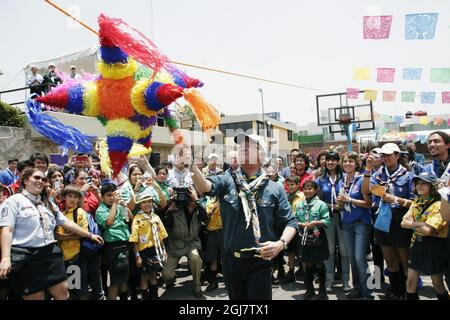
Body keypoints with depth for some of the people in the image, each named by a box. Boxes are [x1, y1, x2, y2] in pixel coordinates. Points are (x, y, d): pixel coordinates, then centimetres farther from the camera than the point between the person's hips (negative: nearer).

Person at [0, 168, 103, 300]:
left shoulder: (48, 204, 18)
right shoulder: (14, 201, -1)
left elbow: (67, 223, 20)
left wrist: (90, 235, 18)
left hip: (51, 253, 6)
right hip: (26, 256, -6)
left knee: (63, 293, 5)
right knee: (35, 297, 2)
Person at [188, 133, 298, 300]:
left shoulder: (274, 189, -2)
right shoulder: (226, 181, -2)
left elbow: (290, 222, -1)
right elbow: (204, 186, -22)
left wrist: (281, 243, -20)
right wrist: (190, 164, -41)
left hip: (260, 262, -2)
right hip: (231, 260, 2)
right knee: (236, 297, 20)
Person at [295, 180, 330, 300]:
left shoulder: (321, 204, -7)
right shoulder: (300, 204, 5)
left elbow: (327, 221, -11)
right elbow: (295, 220, 5)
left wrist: (315, 223, -22)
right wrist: (302, 224, -13)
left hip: (318, 239, -3)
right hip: (304, 239, 3)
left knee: (319, 265, 9)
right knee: (308, 265, 12)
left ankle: (322, 290, 25)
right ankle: (310, 289, 27)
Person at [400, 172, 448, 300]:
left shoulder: (438, 205, -15)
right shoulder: (416, 203, 8)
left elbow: (428, 230, -24)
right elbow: (404, 223, 0)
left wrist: (412, 224, -9)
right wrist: (420, 224, -16)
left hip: (434, 246, -6)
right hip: (417, 243, 6)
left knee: (438, 286, 9)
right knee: (410, 283, 9)